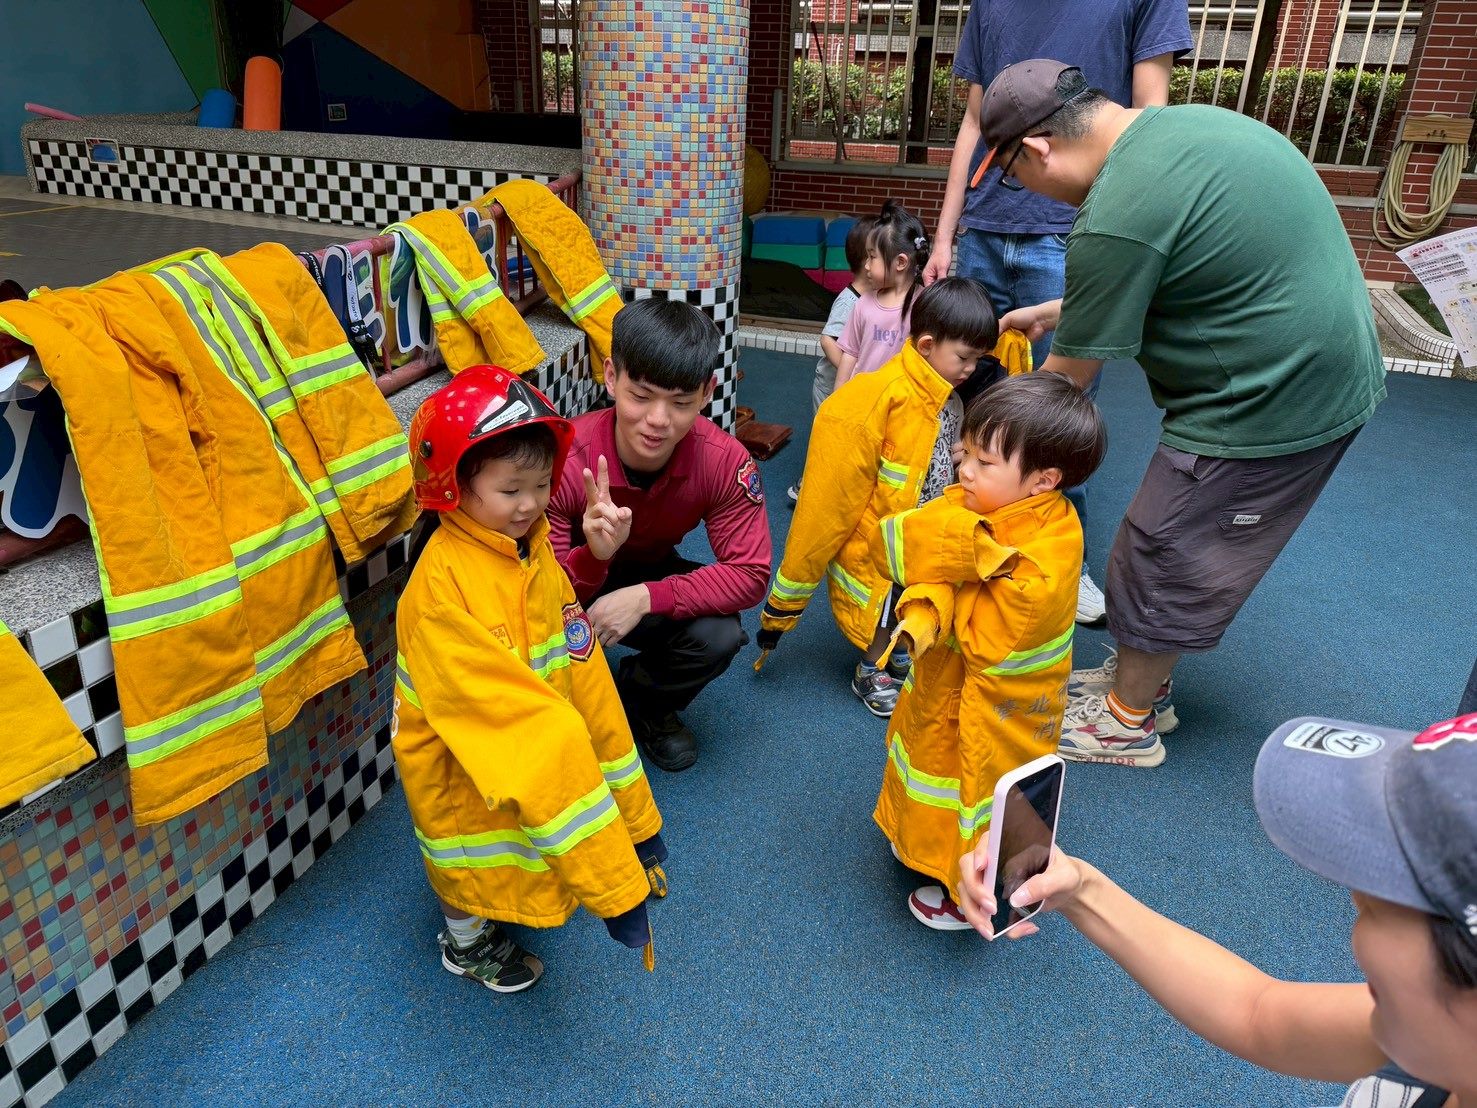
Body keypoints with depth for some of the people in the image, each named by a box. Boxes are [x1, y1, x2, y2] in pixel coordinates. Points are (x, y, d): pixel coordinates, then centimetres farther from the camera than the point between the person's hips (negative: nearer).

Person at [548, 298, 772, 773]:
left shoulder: (724, 460, -26)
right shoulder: (564, 460, -31)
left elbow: (749, 573, -25)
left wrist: (645, 597, -37)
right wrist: (593, 556, -51)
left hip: (651, 576, 2)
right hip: (579, 577, -2)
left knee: (719, 635, -28)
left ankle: (642, 703, 8)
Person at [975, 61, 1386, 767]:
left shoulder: (1117, 218, -25)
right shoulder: (1183, 122, 5)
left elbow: (1070, 379, -13)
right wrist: (1057, 310, 22)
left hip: (1266, 404, -9)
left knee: (1161, 562, 7)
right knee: (1186, 556, 21)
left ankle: (1126, 722, 26)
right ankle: (1142, 682, 38)